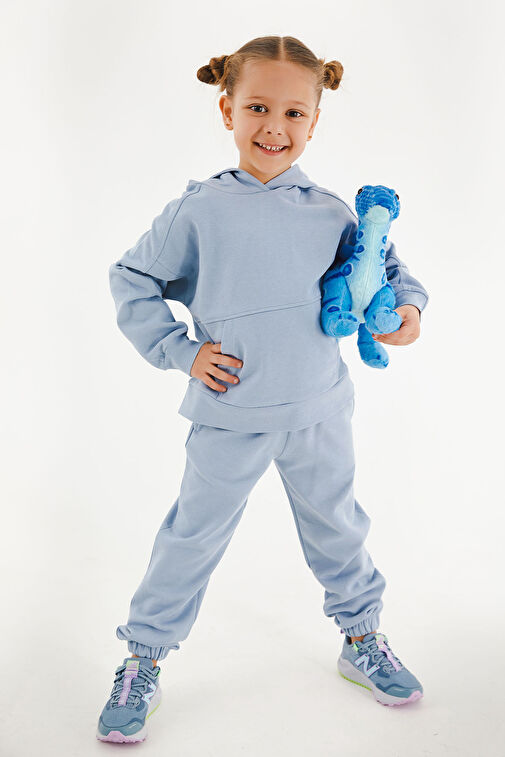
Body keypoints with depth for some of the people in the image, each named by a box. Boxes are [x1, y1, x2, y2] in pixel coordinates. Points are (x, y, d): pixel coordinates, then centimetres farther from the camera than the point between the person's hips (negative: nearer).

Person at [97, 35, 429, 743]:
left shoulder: (332, 213, -1)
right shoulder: (198, 210, -7)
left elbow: (384, 268, 14)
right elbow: (132, 282, 1)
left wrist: (407, 306, -7)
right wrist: (180, 350, -8)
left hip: (319, 411, 3)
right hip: (230, 415, -2)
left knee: (337, 527, 18)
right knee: (193, 538, 8)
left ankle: (362, 639, 42)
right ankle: (142, 663, 28)